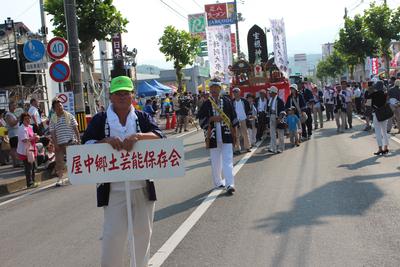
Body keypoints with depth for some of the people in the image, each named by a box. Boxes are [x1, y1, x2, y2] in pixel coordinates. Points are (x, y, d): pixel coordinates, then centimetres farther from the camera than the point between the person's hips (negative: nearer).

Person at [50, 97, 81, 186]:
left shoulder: (69, 115, 5)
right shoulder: (53, 119, 4)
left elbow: (75, 128, 5)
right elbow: (52, 133, 1)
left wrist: (78, 139, -2)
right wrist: (55, 144, -7)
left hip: (71, 142, 0)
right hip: (60, 144, 0)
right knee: (59, 161, -3)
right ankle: (60, 178, 3)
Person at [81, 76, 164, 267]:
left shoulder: (143, 117, 6)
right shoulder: (100, 120, 3)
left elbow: (160, 136, -7)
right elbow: (86, 145, -4)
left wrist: (138, 136, -25)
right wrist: (106, 141, -22)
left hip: (142, 187, 2)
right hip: (114, 189, -2)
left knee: (143, 232, 13)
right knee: (112, 236, -2)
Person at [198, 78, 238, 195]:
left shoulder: (227, 101, 5)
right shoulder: (206, 104, 4)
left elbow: (233, 118, 9)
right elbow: (201, 119, 3)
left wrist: (234, 133, 8)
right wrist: (212, 119, -14)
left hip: (226, 135, -1)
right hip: (213, 136, 1)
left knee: (228, 160, -7)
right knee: (216, 161, 8)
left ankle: (230, 184, -11)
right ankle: (218, 182, 23)